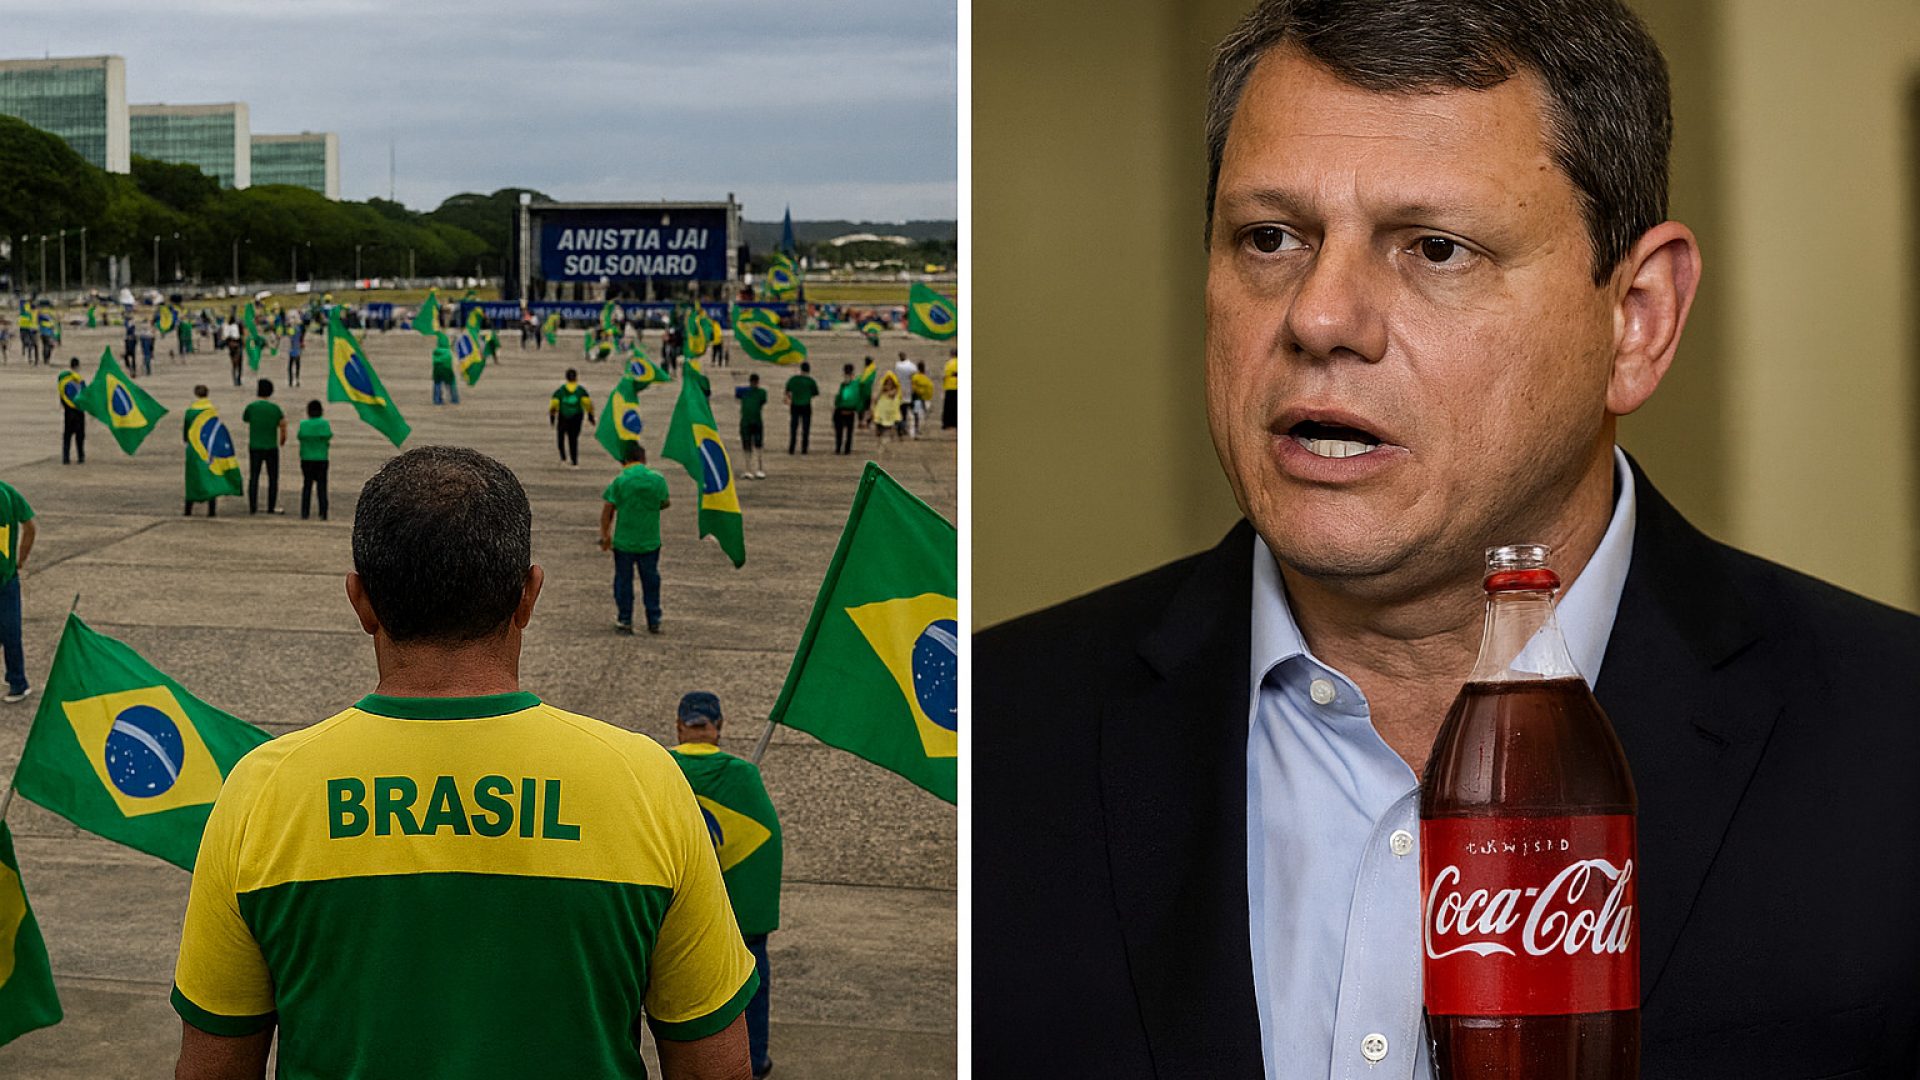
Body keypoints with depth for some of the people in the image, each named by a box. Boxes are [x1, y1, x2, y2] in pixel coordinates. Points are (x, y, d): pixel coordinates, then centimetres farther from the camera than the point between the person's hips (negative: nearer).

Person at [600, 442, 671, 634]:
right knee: (650, 579, 14)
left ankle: (625, 620, 12)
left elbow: (607, 510, -10)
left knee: (623, 579, 10)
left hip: (624, 540, -2)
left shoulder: (620, 481, -11)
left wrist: (605, 535, -1)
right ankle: (654, 620, 18)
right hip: (650, 540, 2)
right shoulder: (657, 479, -6)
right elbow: (666, 503, 6)